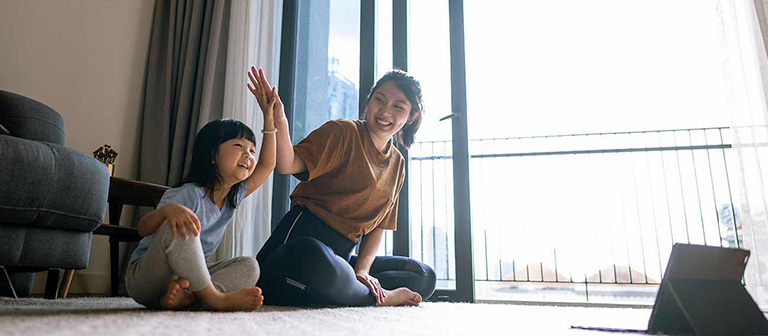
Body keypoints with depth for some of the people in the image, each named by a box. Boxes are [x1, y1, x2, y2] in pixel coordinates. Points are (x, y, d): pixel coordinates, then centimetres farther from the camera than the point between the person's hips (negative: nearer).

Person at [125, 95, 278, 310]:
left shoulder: (233, 196, 2)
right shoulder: (190, 195, -20)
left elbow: (266, 165, 8)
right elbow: (143, 228, -28)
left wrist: (269, 121, 1)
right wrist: (168, 209, -50)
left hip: (187, 275, 7)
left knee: (249, 267, -12)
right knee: (178, 228, -34)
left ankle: (186, 296, -32)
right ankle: (213, 298, -30)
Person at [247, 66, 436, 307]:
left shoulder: (397, 165, 16)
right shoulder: (342, 132, -2)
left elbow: (378, 225, 12)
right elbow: (288, 165, -15)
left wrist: (362, 270, -4)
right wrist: (279, 121, -34)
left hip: (342, 253, 7)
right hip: (303, 236, -6)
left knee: (424, 277, 1)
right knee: (318, 260, -43)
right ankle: (378, 298, -12)